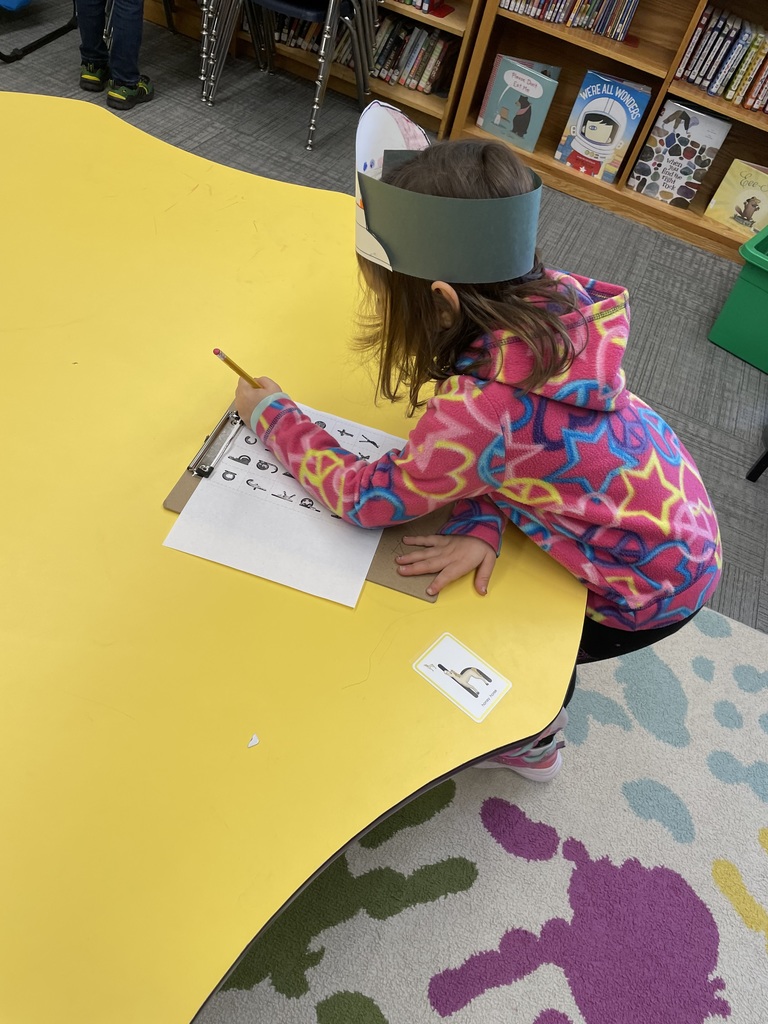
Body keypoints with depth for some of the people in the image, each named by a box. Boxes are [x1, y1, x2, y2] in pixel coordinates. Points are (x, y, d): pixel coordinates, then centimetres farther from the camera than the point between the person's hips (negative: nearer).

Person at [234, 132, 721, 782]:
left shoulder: (480, 408, -39)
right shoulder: (551, 299, -18)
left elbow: (368, 498, -23)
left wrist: (274, 415, -12)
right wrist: (481, 524, -17)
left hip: (655, 586, -6)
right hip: (670, 500, 7)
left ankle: (532, 743, 47)